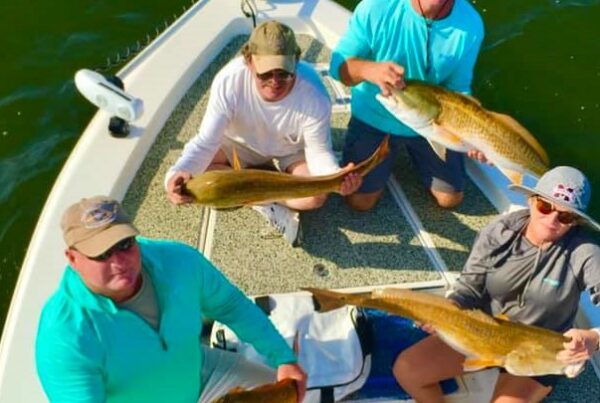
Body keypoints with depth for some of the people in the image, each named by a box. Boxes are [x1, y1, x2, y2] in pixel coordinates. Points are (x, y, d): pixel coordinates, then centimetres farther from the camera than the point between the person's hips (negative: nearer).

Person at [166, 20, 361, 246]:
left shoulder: (314, 97, -34)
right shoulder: (229, 80, -34)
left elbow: (319, 153, -25)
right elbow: (206, 141, -30)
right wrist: (180, 171, -50)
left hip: (293, 152, -1)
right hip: (241, 145, 1)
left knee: (316, 196, -29)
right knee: (181, 180, -21)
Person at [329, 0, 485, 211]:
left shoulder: (470, 24, -22)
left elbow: (458, 88, -10)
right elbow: (338, 63, -22)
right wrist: (368, 69, -45)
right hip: (374, 117, -1)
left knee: (450, 198, 10)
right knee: (359, 200, -1)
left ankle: (411, 149, 37)